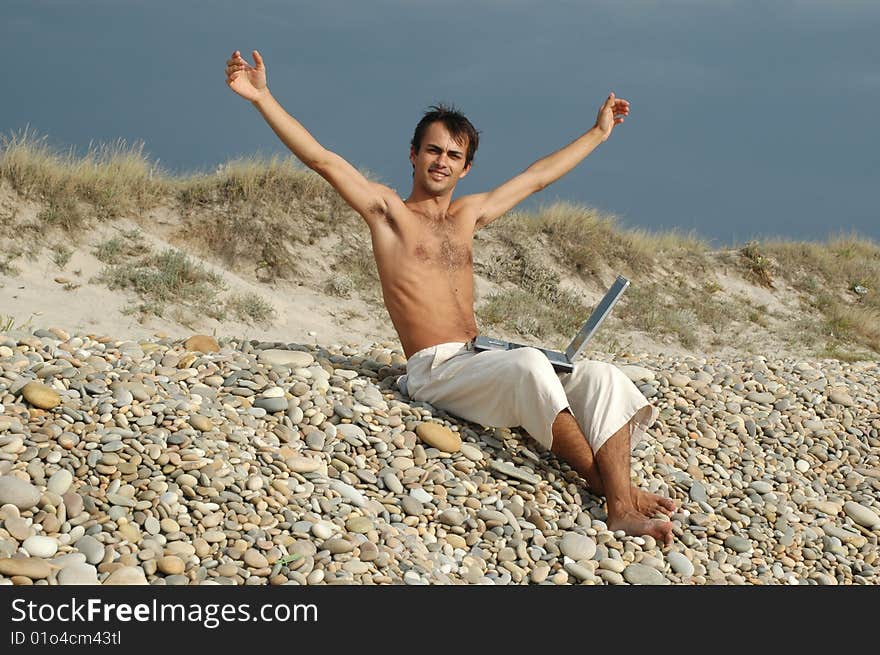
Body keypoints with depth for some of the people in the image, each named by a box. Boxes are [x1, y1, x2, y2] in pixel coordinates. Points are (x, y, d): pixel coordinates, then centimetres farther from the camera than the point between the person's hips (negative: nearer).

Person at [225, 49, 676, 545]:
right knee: (529, 363, -36)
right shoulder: (388, 210, 9)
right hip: (433, 370, -6)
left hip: (482, 361, 6)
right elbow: (321, 159, -1)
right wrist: (263, 98, -9)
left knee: (602, 377, -17)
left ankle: (623, 508, -32)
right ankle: (602, 482, -28)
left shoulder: (468, 215, 24)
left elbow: (537, 177, 35)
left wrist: (599, 131, 43)